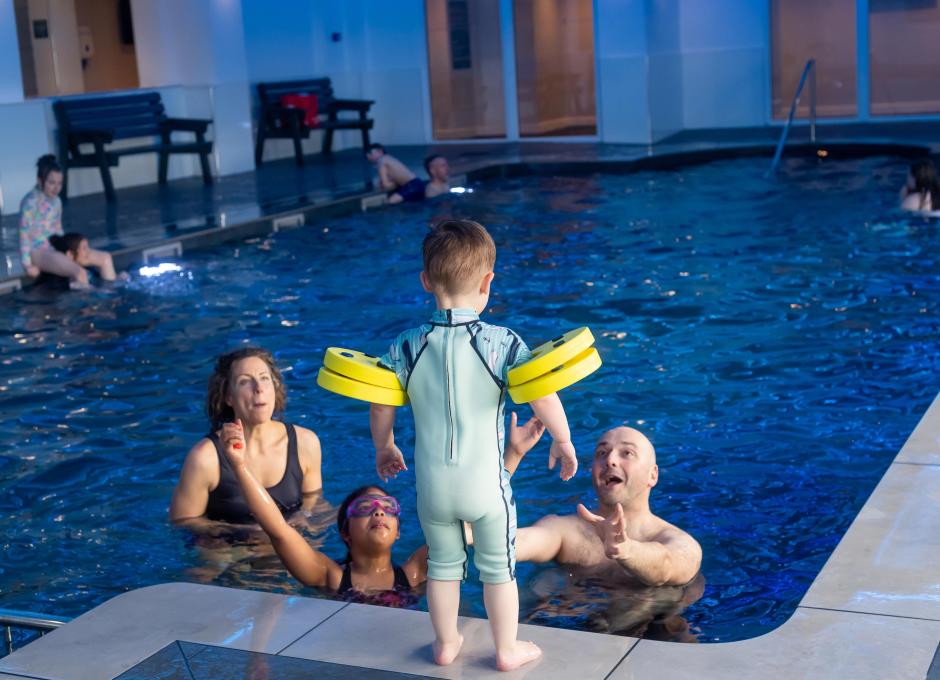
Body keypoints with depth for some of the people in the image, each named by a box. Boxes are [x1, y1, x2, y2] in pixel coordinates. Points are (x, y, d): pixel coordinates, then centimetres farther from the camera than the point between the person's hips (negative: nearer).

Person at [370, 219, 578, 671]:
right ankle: (507, 650, 28)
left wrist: (384, 449, 18)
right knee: (498, 567, 15)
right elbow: (543, 396, -19)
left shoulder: (407, 347, -5)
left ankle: (445, 644, 36)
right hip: (485, 482, -3)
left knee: (443, 565, 22)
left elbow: (381, 406, 0)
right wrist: (562, 441, -2)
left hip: (432, 483, 3)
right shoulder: (502, 343, -14)